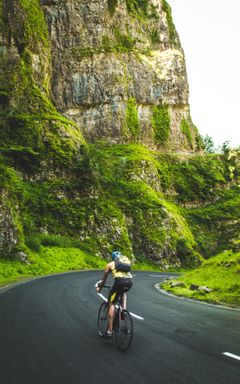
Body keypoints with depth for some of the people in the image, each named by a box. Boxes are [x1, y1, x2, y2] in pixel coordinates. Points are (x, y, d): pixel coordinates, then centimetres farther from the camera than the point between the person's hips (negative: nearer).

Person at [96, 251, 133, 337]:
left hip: (120, 281, -4)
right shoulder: (127, 261, 32)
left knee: (111, 304, 9)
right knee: (123, 292, 38)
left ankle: (109, 331, 4)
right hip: (130, 281, 4)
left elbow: (104, 279, 34)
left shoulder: (110, 264, 24)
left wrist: (99, 287, 51)